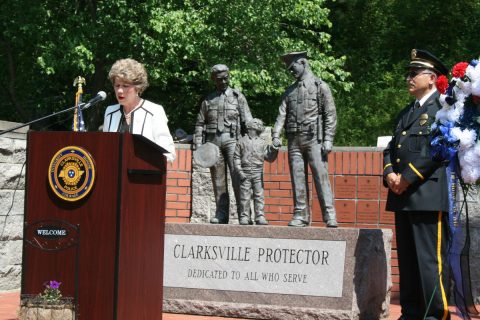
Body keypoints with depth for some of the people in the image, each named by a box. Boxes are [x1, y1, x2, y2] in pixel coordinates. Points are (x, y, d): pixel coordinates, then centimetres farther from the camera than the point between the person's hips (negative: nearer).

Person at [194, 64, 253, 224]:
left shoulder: (238, 96, 10)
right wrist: (198, 145, 4)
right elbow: (200, 124, 16)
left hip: (232, 139, -3)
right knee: (218, 179, 2)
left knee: (237, 176, -12)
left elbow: (247, 121, 6)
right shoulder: (208, 100, 16)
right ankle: (221, 214, 4)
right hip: (213, 141, 3)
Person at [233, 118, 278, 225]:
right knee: (245, 196, -1)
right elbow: (236, 158, 5)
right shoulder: (241, 141, 8)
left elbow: (269, 158, 10)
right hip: (245, 173, -1)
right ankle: (244, 217, 4)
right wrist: (239, 171, -5)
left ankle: (260, 217, -2)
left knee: (259, 195, -2)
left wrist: (274, 151, -10)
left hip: (258, 173, 2)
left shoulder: (262, 142, 13)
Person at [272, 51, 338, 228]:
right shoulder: (290, 91, 18)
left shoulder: (320, 86, 4)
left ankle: (330, 215, -10)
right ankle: (301, 215, 7)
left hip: (313, 139, -5)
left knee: (321, 177, -10)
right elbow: (282, 114, 11)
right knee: (297, 179, 3)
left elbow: (331, 115, -1)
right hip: (294, 140, 5)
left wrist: (328, 140, -9)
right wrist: (276, 135, -5)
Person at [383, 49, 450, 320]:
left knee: (430, 260, -8)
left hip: (429, 195, -8)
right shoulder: (406, 113, 23)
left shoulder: (443, 108, -4)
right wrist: (390, 174, -1)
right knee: (407, 260, 10)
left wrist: (407, 178, -15)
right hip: (403, 197, 8)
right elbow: (391, 148, 19)